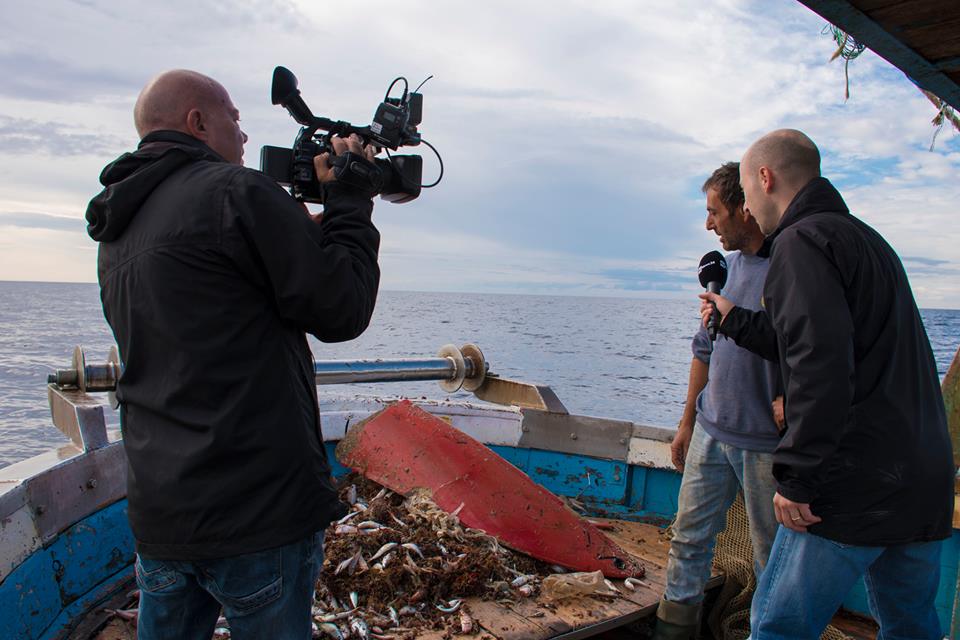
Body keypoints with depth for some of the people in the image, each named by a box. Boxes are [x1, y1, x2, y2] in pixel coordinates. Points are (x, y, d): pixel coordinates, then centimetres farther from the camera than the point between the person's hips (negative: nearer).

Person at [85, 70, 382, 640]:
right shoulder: (235, 191, -13)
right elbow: (343, 311, -12)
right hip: (261, 507, -8)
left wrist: (301, 227, 16)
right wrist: (350, 200, 0)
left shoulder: (118, 234, 13)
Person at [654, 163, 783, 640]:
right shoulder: (727, 266, 9)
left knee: (773, 557, 10)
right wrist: (687, 423, 18)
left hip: (767, 444, -6)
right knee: (689, 537, 13)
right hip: (711, 432, 7)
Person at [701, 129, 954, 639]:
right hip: (927, 482, 10)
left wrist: (796, 477, -20)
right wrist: (735, 321, 30)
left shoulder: (801, 240, -11)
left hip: (854, 486, -10)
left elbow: (821, 366, -23)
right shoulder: (869, 240, 20)